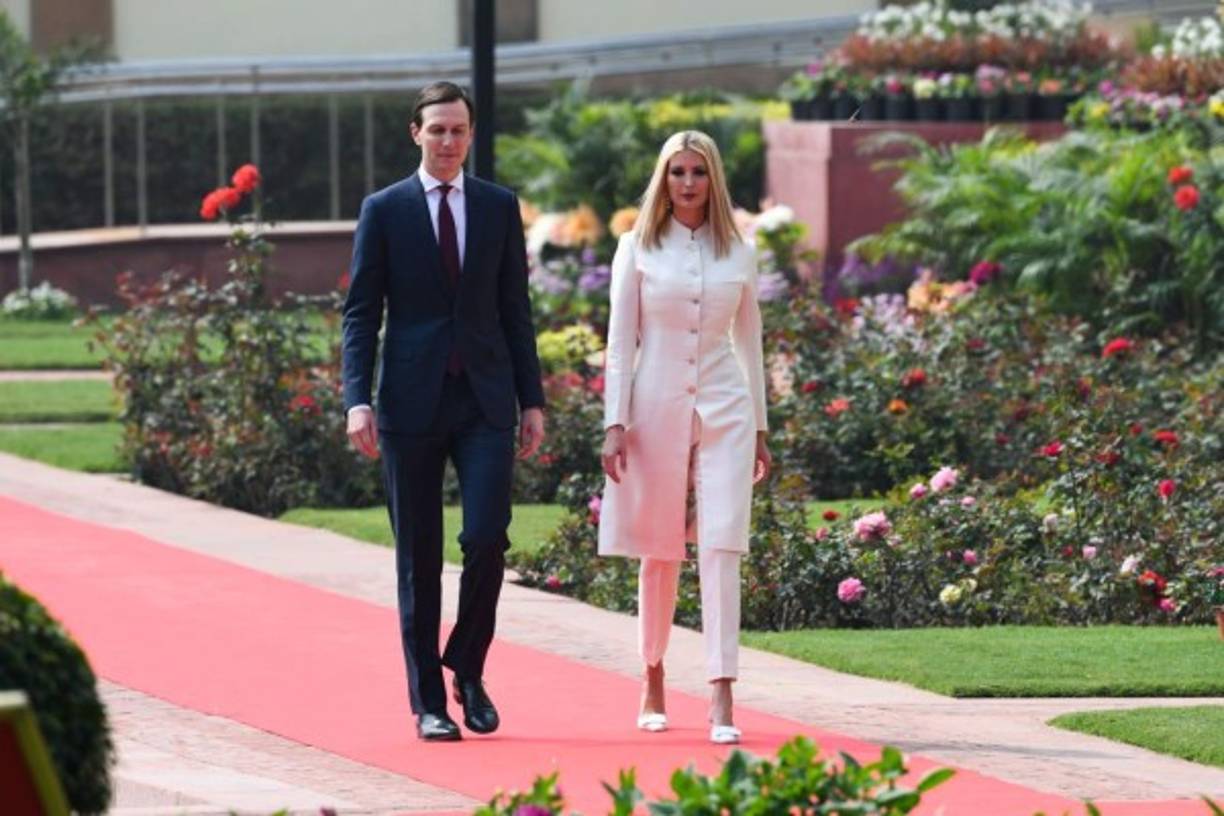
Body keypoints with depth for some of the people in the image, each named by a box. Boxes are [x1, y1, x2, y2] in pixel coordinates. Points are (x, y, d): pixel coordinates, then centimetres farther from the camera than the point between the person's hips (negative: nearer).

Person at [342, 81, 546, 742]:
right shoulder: (384, 210, 2)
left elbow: (515, 309, 11)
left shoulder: (499, 208, 8)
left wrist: (532, 401, 6)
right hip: (412, 403, -1)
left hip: (485, 401, 1)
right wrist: (358, 401, -10)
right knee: (419, 558, 3)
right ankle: (428, 700, 9)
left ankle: (467, 667, 11)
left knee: (487, 538, -12)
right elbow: (361, 313, 1)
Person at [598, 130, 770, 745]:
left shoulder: (737, 253, 7)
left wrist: (759, 428, 13)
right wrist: (615, 423, -6)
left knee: (721, 548, -10)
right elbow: (620, 341, 1)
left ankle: (721, 699, -16)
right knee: (660, 553, 7)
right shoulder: (638, 249, 2)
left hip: (724, 410, 1)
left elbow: (748, 342, 13)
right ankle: (653, 681, 24)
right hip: (657, 406, -1)